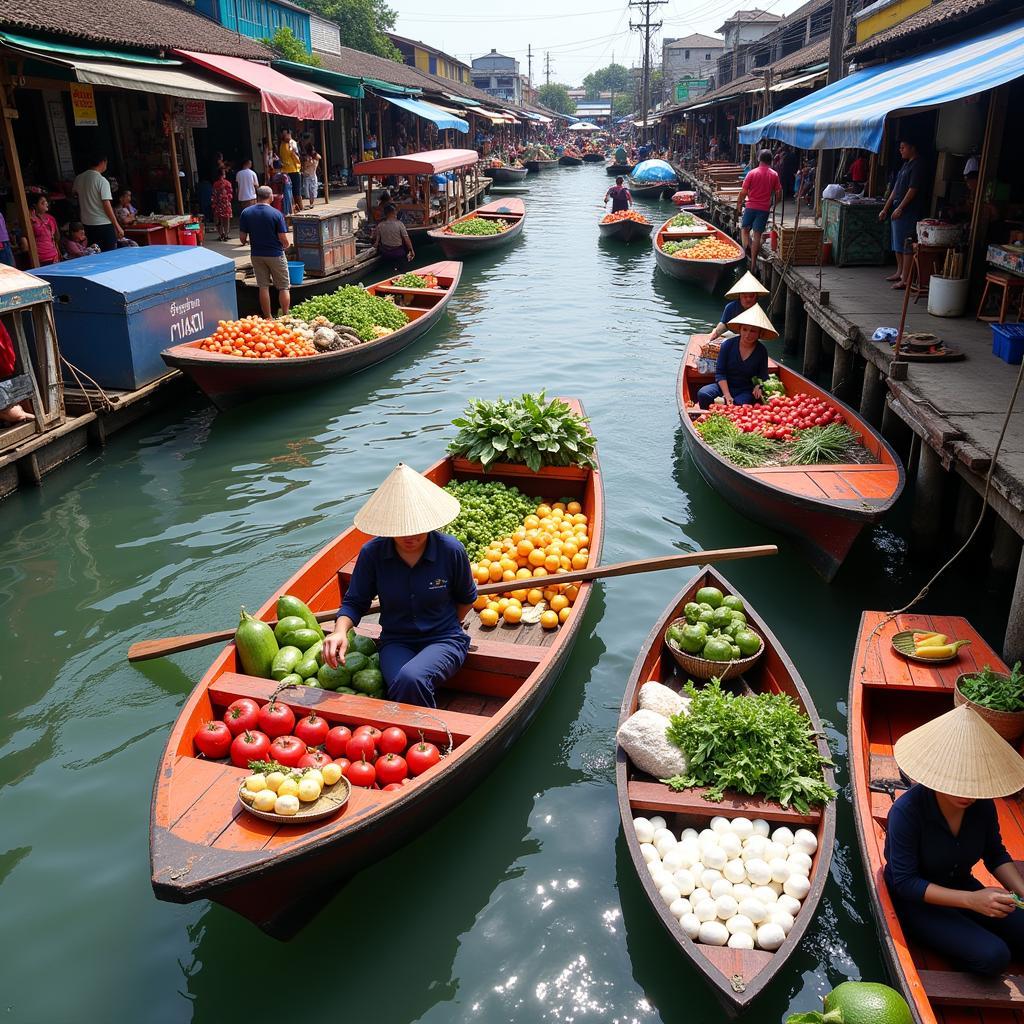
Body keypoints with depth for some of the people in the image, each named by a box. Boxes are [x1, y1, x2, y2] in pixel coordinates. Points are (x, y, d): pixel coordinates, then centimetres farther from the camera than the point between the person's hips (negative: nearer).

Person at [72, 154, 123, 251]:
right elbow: (107, 205, -17)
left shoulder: (79, 178, 7)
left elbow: (74, 192, 27)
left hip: (87, 223, 7)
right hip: (103, 224, -7)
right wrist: (117, 226, -14)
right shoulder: (102, 180, -13)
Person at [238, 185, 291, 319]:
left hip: (257, 254, 3)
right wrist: (286, 246, 9)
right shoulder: (277, 214, -14)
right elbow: (284, 239, -13)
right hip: (275, 254, -3)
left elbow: (242, 238, -1)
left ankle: (267, 318, 14)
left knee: (263, 287, 10)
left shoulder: (245, 213, -4)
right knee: (283, 287, 7)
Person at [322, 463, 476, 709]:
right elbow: (354, 602, 0)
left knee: (411, 679, -34)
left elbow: (466, 598, 9)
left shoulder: (451, 550, -11)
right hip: (396, 642, 2)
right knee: (402, 688, -31)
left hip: (444, 640, -1)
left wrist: (447, 626, 9)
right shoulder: (372, 553, -9)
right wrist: (340, 631, -18)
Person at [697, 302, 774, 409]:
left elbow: (763, 376, 8)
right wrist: (727, 395, -17)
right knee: (703, 394, -28)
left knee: (741, 404, -37)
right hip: (724, 386, 1)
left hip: (746, 391, -1)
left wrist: (758, 387, -16)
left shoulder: (761, 351, 0)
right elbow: (720, 373, -6)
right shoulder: (728, 345, -3)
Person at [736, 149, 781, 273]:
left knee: (745, 229, 16)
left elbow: (743, 192, -6)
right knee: (757, 235, 3)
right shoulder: (774, 175, 1)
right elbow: (778, 192, 4)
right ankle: (753, 263, 3)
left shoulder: (752, 173, -5)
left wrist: (738, 204, 6)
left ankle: (747, 248, -11)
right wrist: (773, 205, 19)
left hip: (751, 207, -2)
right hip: (764, 209, 2)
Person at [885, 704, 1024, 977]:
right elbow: (905, 883, -25)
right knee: (993, 957, -22)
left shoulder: (982, 804, -12)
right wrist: (971, 900, -33)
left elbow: (996, 855, 5)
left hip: (961, 887, 6)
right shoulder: (907, 811, -28)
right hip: (916, 902, -6)